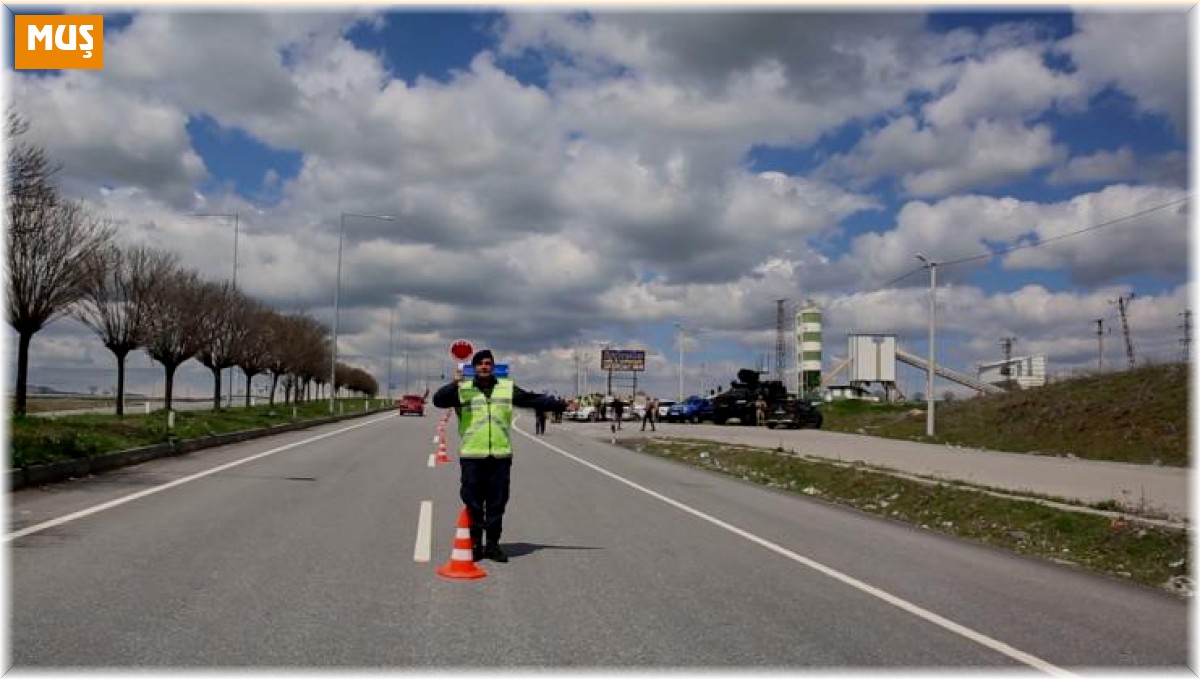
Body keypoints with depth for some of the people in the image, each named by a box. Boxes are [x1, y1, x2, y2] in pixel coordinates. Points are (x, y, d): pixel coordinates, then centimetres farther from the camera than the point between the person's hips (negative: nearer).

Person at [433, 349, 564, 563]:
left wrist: (562, 404, 5)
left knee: (497, 503, 6)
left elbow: (534, 400, 10)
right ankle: (475, 544, 15)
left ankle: (492, 544, 17)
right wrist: (454, 384, -22)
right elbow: (439, 400, -7)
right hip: (471, 456, -2)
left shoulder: (508, 388, 9)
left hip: (501, 456, 2)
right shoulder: (462, 389, 4)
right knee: (473, 503, 3)